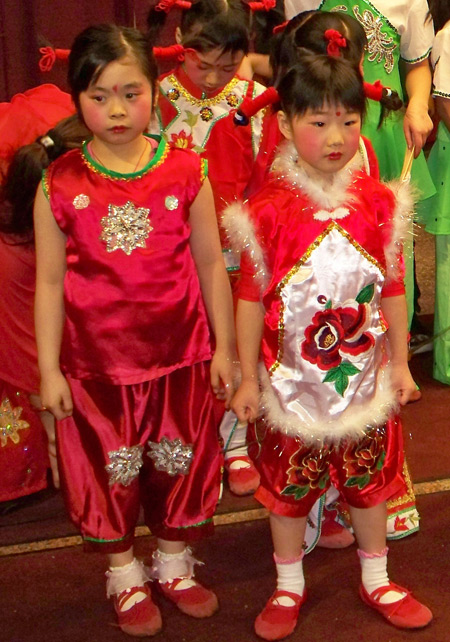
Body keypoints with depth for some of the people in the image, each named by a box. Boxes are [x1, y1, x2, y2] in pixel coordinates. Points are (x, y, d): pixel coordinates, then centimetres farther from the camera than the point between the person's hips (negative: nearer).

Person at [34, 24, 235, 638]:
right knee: (112, 468, 13)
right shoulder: (60, 185, -8)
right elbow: (50, 283, -3)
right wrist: (49, 370, -3)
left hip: (178, 355, 1)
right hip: (96, 362, -1)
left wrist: (224, 348, 4)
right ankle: (126, 577, 35)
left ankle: (175, 564, 40)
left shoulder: (185, 172, -6)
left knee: (179, 462, 16)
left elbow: (211, 265, 1)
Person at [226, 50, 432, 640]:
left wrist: (400, 364, 7)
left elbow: (392, 288, 3)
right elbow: (252, 298, -8)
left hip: (363, 371, 3)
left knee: (369, 476, 16)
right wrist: (247, 378, -4)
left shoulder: (378, 203, -4)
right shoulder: (268, 211, -13)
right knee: (289, 480, 11)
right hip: (292, 376, -2)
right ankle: (288, 587, 32)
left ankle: (376, 580, 37)